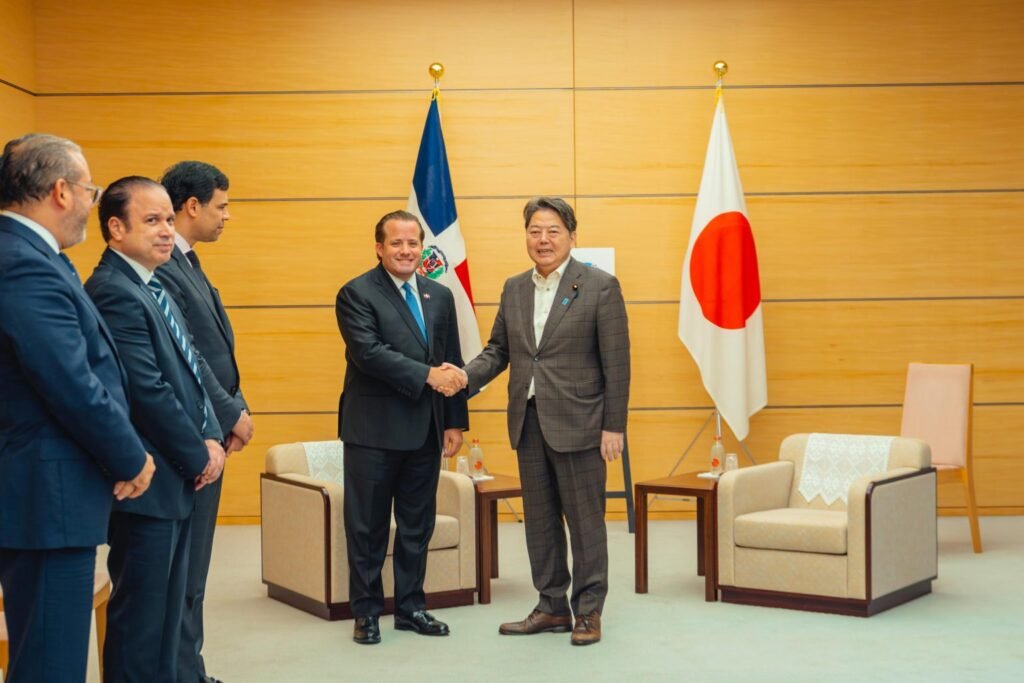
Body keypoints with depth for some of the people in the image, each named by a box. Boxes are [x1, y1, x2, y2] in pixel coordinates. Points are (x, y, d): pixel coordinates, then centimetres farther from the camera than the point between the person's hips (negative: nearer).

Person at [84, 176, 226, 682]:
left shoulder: (153, 289, 14)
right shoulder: (114, 293, -17)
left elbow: (189, 373, 17)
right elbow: (148, 391, -22)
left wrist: (210, 439, 2)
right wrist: (198, 456, -11)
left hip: (179, 477, 10)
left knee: (166, 608, 16)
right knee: (140, 615, -1)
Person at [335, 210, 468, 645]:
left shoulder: (440, 296, 11)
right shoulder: (357, 294, -6)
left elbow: (452, 364, 12)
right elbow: (368, 352, -19)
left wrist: (455, 422, 7)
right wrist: (426, 375, -24)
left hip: (425, 429, 5)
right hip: (373, 429, -5)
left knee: (418, 524, 12)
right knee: (367, 526, 4)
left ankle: (410, 607, 22)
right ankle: (367, 611, 15)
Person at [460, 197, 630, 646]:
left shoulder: (599, 286, -7)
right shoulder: (513, 289, 10)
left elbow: (616, 362, -8)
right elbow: (497, 351, 14)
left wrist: (614, 426, -11)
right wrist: (464, 378, -6)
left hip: (577, 423, -5)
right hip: (528, 422, 6)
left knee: (585, 520, 3)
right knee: (539, 520, 12)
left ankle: (588, 611, 15)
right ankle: (552, 607, 23)